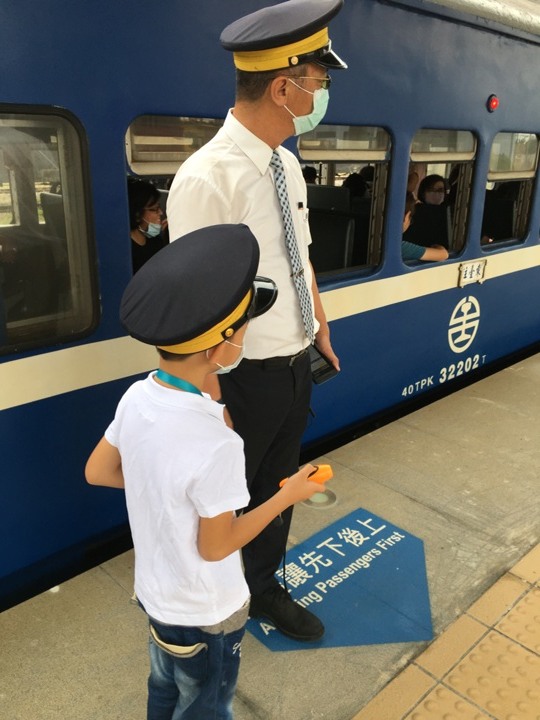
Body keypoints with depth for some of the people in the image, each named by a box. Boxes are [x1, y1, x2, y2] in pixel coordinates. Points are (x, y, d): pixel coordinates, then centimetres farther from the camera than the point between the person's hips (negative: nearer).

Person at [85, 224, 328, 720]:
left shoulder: (137, 397, -15)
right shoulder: (215, 444, -37)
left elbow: (98, 472, 0)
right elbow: (215, 547, -23)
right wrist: (288, 495, -14)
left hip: (154, 592, 6)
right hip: (204, 613, -6)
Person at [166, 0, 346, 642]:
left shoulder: (286, 163, 3)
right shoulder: (207, 178, -23)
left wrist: (320, 327, 15)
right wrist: (214, 404, -18)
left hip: (297, 366, 8)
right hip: (246, 375, -7)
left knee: (278, 488, 24)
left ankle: (263, 590, 51)